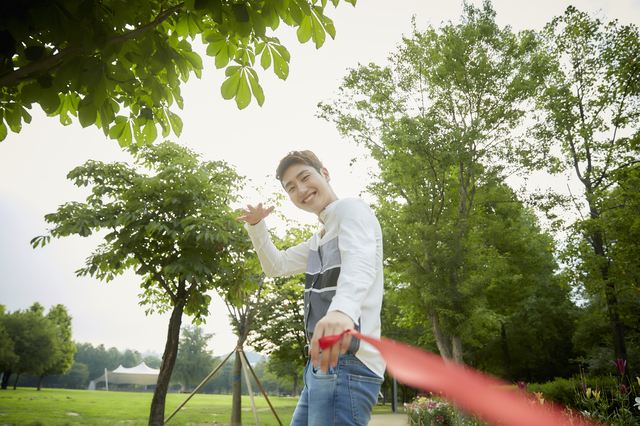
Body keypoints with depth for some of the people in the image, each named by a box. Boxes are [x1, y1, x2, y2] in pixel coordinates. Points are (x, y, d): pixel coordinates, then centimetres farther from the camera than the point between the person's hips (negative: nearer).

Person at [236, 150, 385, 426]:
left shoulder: (352, 209, -6)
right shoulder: (320, 237, 22)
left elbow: (360, 261, -27)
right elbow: (277, 265, 29)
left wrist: (343, 308, -47)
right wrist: (256, 227, 13)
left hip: (346, 359, -9)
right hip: (320, 364, 10)